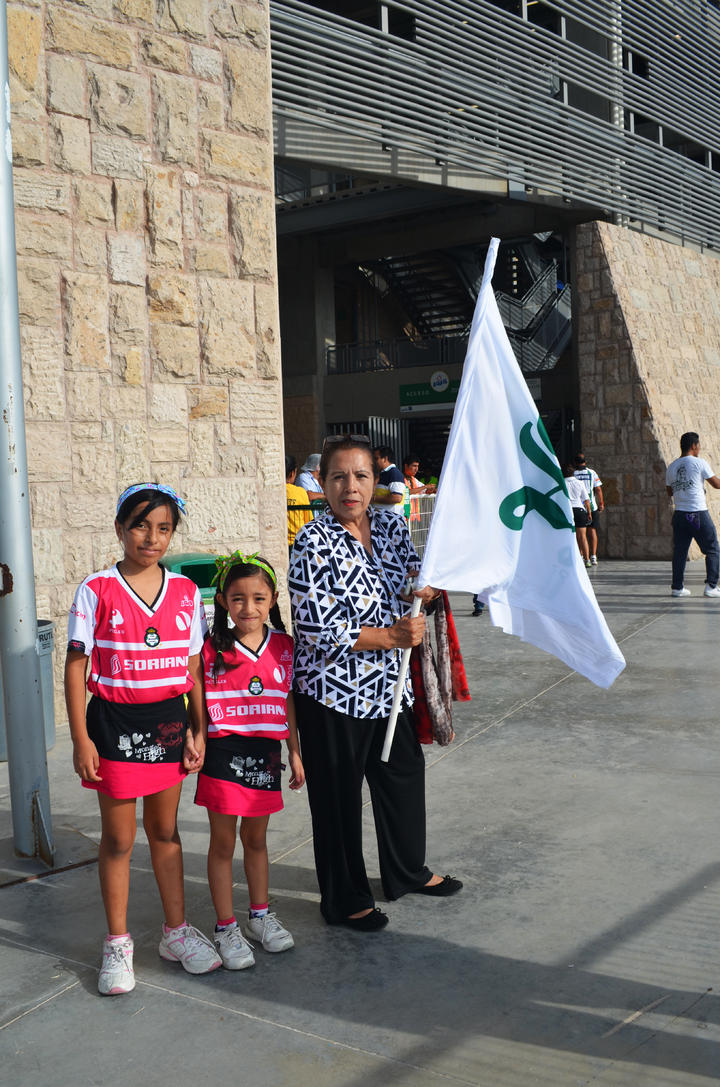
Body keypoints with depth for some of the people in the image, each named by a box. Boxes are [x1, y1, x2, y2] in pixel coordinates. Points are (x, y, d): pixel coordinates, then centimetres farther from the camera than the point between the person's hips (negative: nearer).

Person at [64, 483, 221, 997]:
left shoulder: (185, 591, 2)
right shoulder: (97, 591, -8)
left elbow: (195, 665, 6)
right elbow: (76, 665, -6)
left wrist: (198, 730, 2)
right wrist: (81, 739, -10)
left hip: (169, 719, 3)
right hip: (114, 722, -3)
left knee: (165, 830, 15)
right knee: (119, 839, 8)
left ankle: (176, 930, 29)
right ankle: (118, 943, 23)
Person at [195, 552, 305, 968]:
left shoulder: (284, 646, 2)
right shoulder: (212, 649, -9)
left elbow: (288, 702, 9)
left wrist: (295, 752, 11)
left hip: (266, 751, 3)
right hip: (224, 752, -3)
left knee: (256, 839, 18)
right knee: (223, 842, 7)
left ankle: (261, 916, 33)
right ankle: (226, 928, 19)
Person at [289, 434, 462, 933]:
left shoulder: (391, 525, 3)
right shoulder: (315, 543, -17)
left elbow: (419, 581, 15)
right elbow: (316, 629, -21)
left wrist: (429, 584, -9)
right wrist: (389, 637, -20)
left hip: (388, 684, 7)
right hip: (334, 690, -7)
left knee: (405, 773, 21)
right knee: (339, 795, 7)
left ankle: (409, 871, 44)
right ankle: (344, 900, 26)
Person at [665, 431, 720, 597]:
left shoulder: (671, 467, 9)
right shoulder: (699, 463, -6)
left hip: (679, 514, 5)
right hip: (699, 514, -5)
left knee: (679, 551, 9)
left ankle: (677, 587, 8)